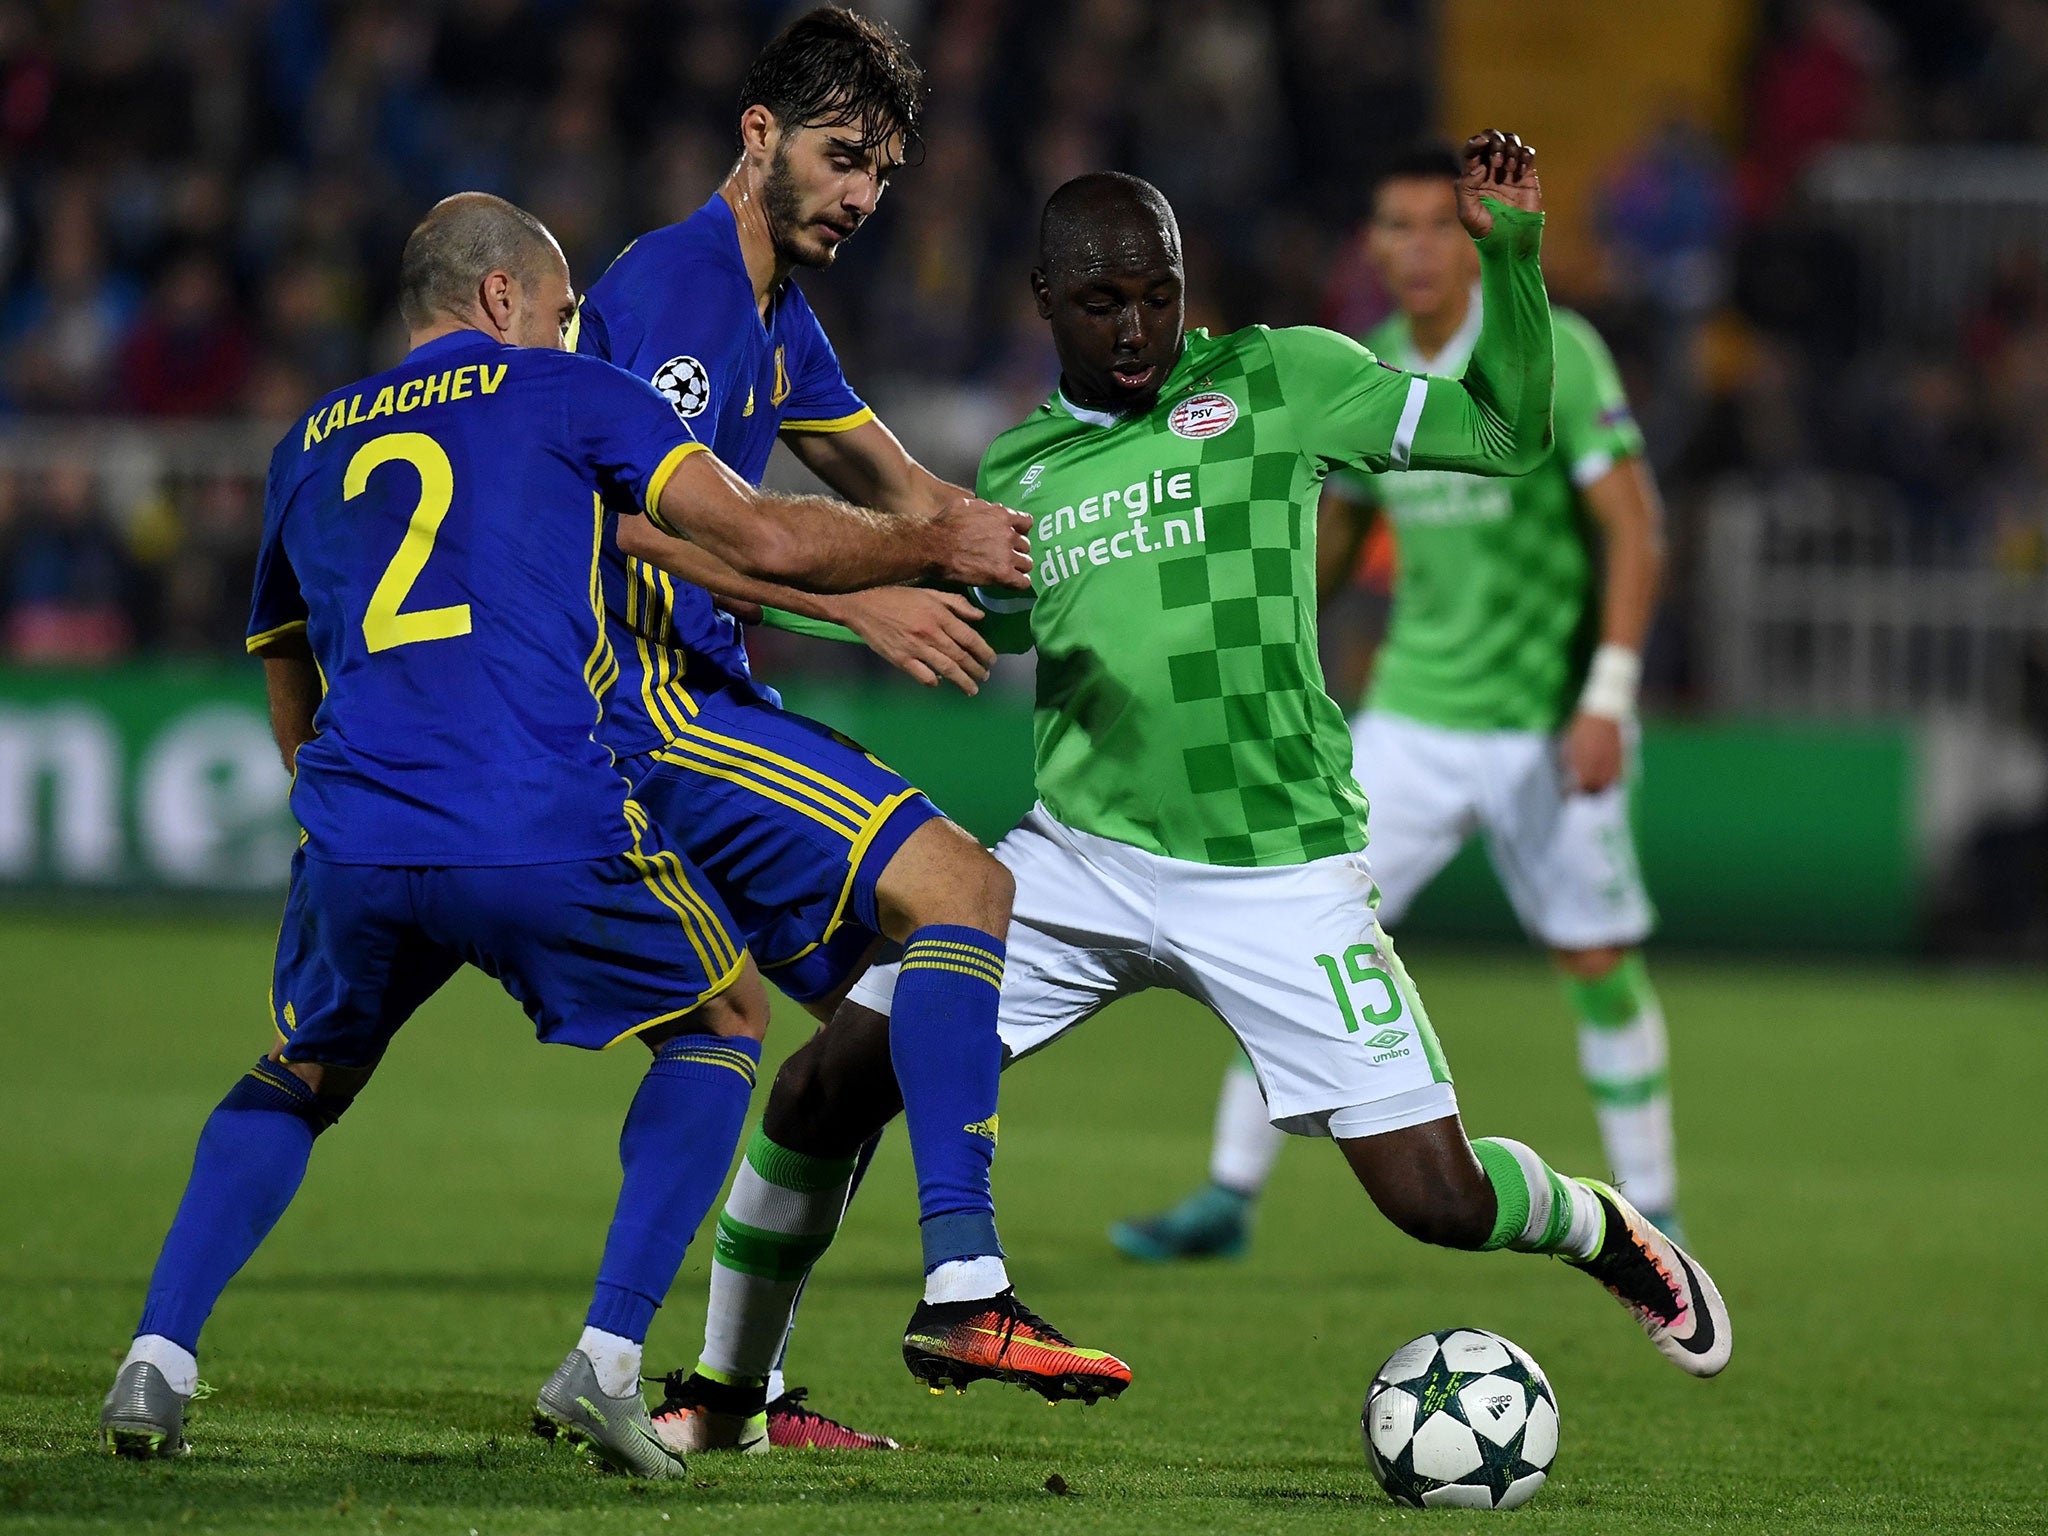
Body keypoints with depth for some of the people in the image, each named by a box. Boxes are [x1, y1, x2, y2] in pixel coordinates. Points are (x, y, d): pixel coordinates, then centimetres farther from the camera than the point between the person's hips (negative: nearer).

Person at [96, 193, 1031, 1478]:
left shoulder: (308, 445, 24)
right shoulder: (566, 394, 11)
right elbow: (766, 538, 4)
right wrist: (941, 548, 19)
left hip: (354, 839, 4)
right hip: (546, 830, -4)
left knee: (301, 1077, 29)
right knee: (723, 1022, 20)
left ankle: (159, 1359, 9)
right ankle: (607, 1360, 6)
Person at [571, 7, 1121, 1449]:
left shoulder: (781, 325, 21)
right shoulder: (667, 284, -11)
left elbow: (911, 497, 27)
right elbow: (647, 515, -23)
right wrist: (862, 605, -28)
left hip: (696, 708, 10)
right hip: (644, 702, -10)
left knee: (881, 1002, 12)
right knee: (960, 885, -21)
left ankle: (731, 1378, 13)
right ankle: (963, 1278, -30)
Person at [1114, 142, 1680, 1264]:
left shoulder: (1553, 353, -11)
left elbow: (1634, 531, -12)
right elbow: (1329, 541, 17)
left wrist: (1608, 697, -18)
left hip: (1550, 721, -4)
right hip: (1414, 710, 4)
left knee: (1597, 963, 3)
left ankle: (1651, 1206, 20)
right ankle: (1229, 1195, 0)